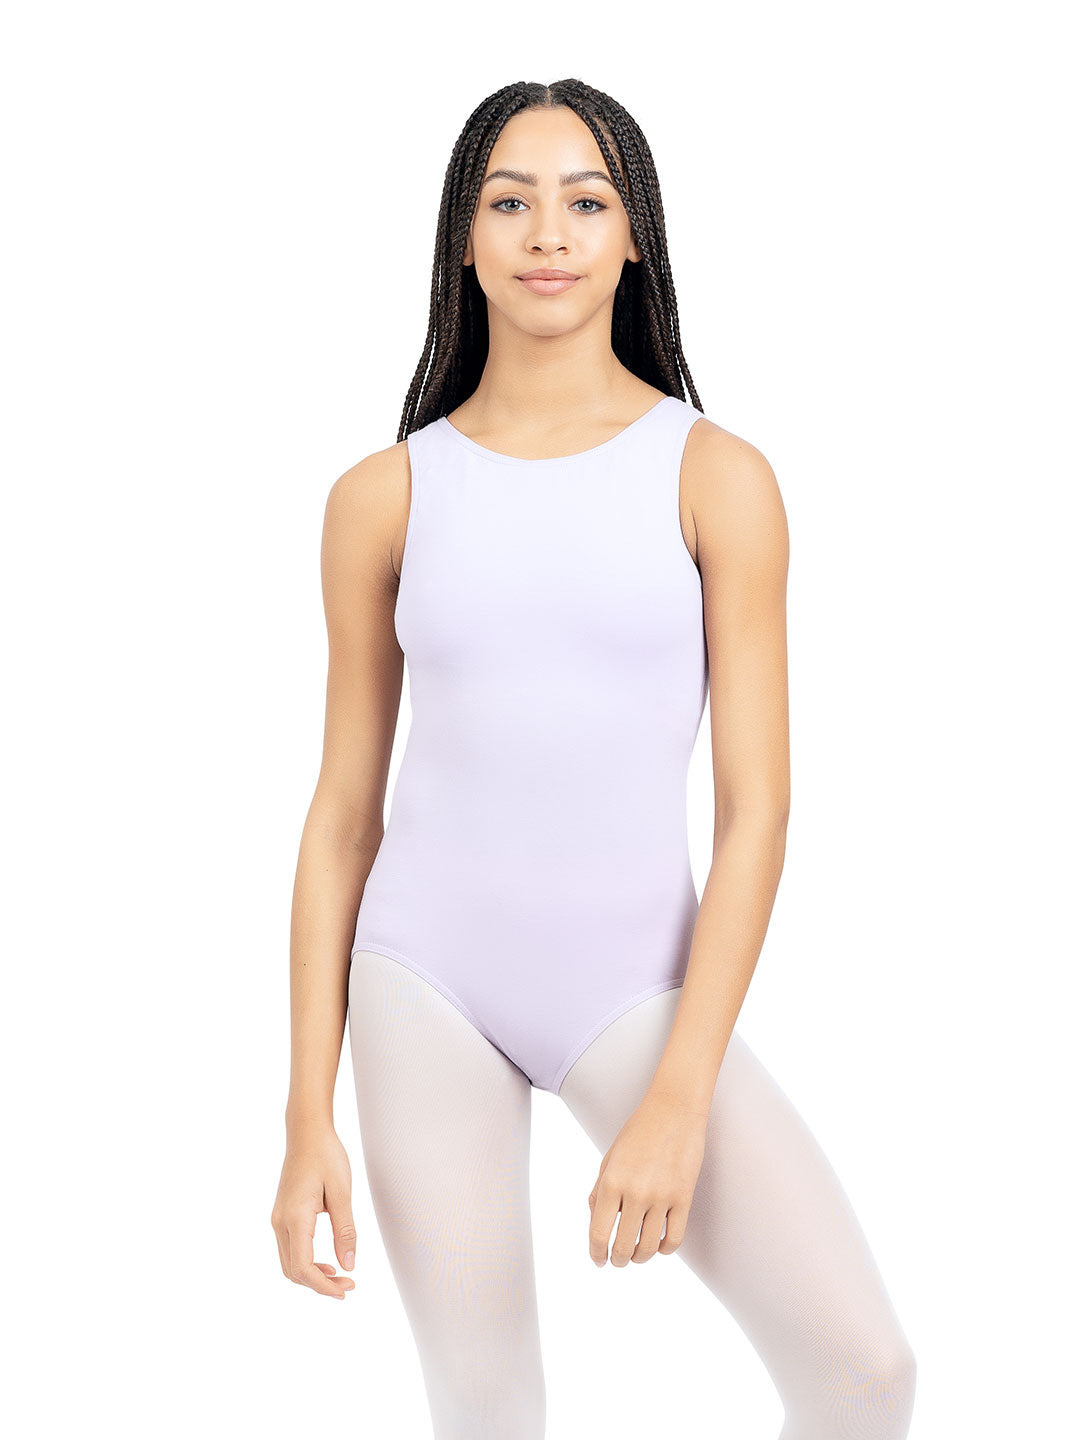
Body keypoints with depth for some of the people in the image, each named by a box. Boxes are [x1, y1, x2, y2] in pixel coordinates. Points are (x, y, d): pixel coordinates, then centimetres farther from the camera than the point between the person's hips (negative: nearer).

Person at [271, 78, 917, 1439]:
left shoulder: (716, 476, -3)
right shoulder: (385, 496, 2)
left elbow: (756, 811, -5)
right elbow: (342, 813, 5)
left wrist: (678, 1096, -13)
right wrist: (308, 1115, 2)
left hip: (633, 981, -1)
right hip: (426, 978, 1)